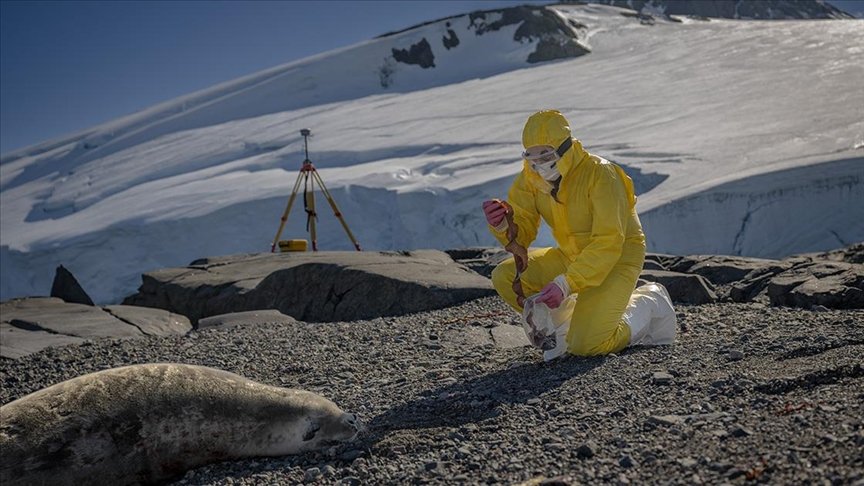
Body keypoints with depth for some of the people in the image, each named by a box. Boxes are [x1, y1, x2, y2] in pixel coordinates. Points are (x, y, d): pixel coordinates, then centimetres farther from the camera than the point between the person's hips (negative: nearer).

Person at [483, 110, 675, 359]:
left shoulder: (600, 175, -26)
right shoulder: (531, 176, -7)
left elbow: (608, 245, -30)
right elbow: (521, 232, -7)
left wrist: (566, 284, -39)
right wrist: (502, 225, -31)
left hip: (617, 258, -7)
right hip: (571, 256, 7)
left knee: (584, 345, -21)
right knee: (504, 277, -10)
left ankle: (647, 306, 6)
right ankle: (572, 322, 3)